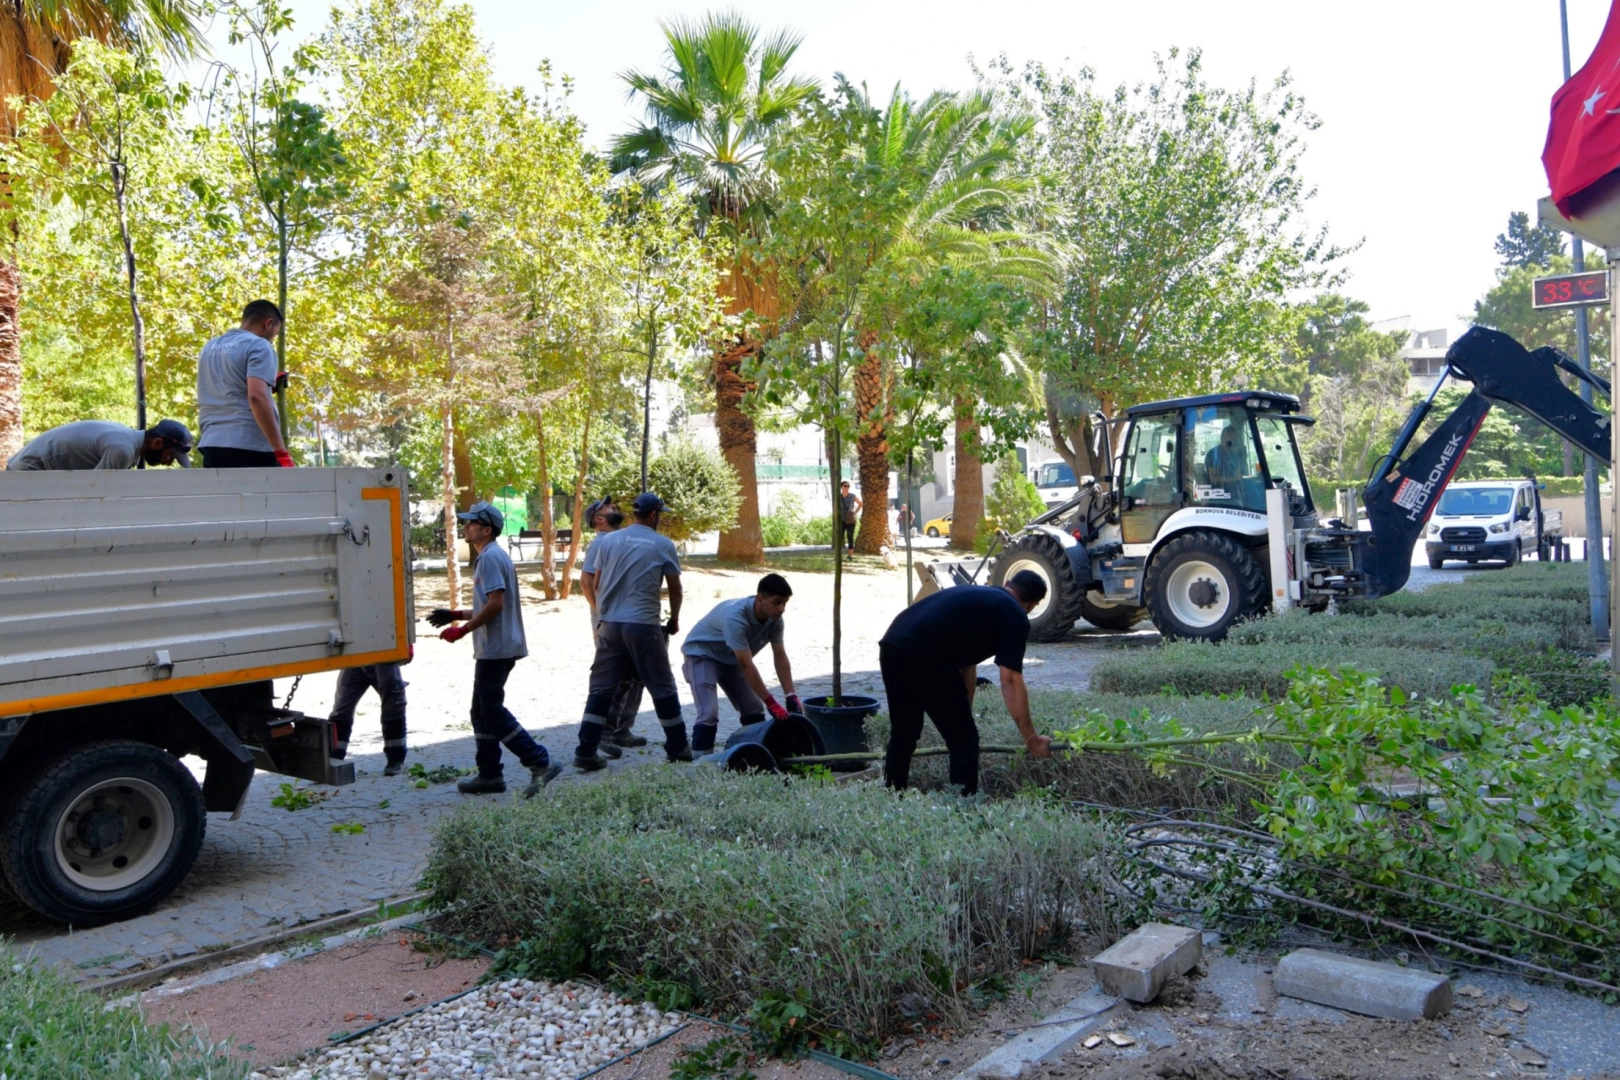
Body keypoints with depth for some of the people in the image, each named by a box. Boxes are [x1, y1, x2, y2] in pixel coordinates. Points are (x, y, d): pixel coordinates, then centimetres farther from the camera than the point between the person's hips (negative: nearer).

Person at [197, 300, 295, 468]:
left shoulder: (210, 347, 21)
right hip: (251, 446, -7)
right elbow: (256, 396, -18)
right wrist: (281, 451, -21)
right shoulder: (259, 345, -3)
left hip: (212, 445, 7)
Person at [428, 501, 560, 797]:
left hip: (495, 648, -11)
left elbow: (495, 604, -23)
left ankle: (540, 763, -11)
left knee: (492, 712, -9)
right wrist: (455, 615, 20)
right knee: (482, 713, 14)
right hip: (494, 648, 11)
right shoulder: (489, 557, 19)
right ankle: (489, 775, 18)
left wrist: (462, 630, -16)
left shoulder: (490, 558, -14)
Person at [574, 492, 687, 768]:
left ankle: (586, 752, 3)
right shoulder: (663, 545, 0)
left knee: (600, 689, 6)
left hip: (610, 626, 3)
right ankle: (678, 748, 17)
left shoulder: (608, 541, 8)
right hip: (644, 626, -3)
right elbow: (675, 589, 5)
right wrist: (674, 619, 20)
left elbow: (591, 583, 9)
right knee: (662, 687, 8)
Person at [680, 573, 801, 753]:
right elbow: (747, 666, -38)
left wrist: (791, 697, -17)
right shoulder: (735, 617, -39)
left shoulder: (774, 619, -15)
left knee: (754, 711, 5)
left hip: (730, 659, 8)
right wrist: (771, 703, -36)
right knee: (709, 713, -22)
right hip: (701, 655, -8)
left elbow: (780, 657, -9)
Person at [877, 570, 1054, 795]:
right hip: (924, 658, -8)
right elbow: (1010, 681, 1)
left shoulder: (978, 595, 31)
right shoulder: (1015, 616, 8)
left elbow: (965, 663, 36)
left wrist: (963, 715, 42)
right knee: (963, 740, 8)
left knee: (902, 733, 26)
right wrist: (1031, 738, 8)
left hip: (890, 646, 8)